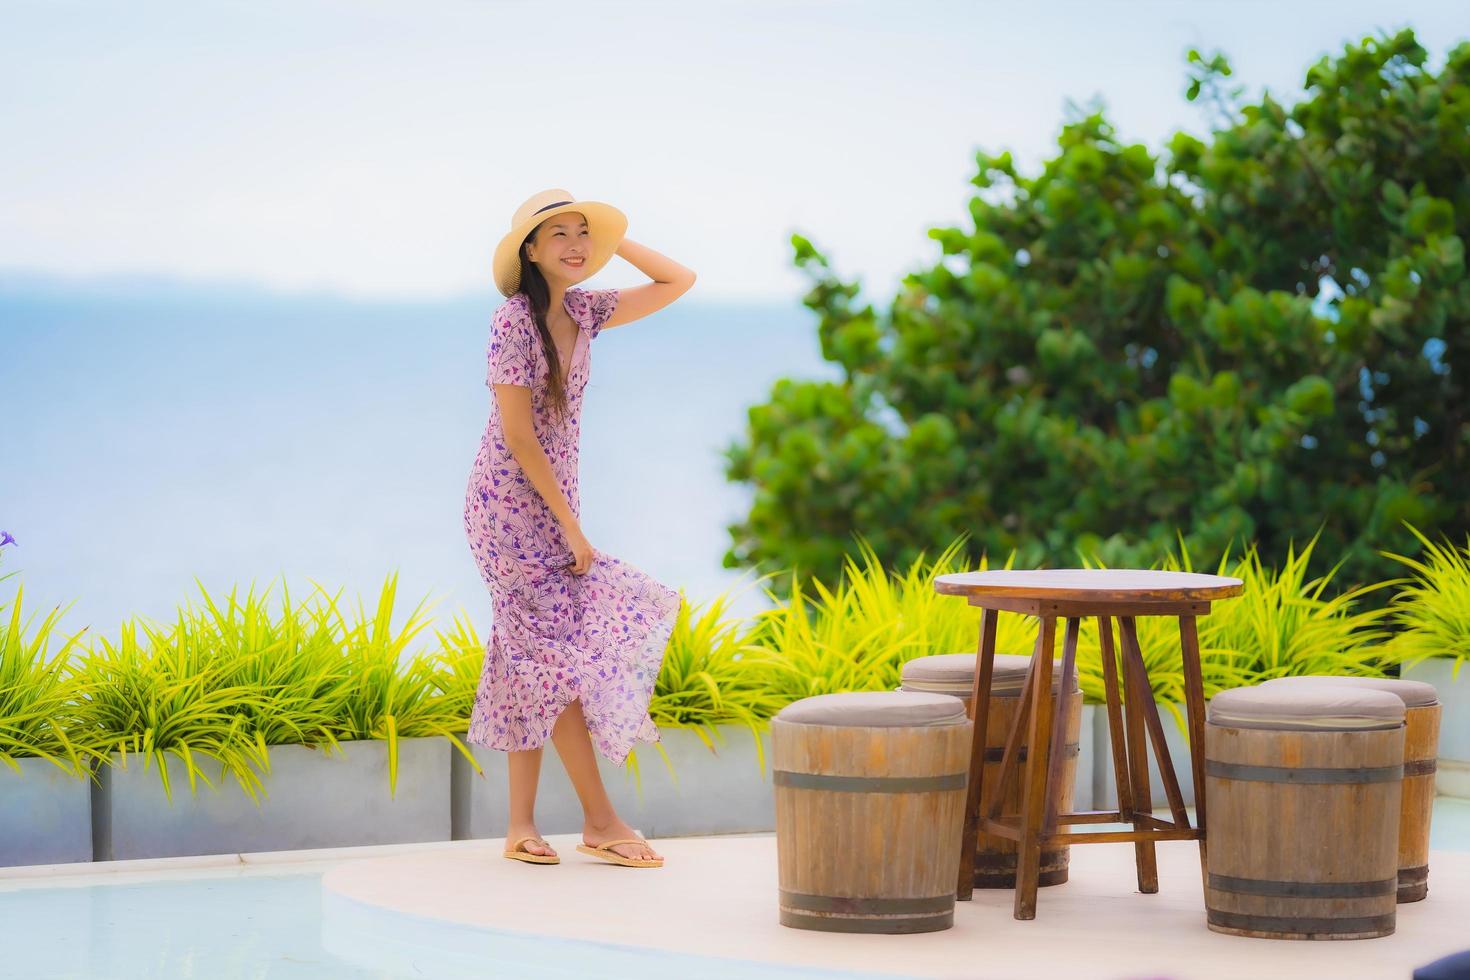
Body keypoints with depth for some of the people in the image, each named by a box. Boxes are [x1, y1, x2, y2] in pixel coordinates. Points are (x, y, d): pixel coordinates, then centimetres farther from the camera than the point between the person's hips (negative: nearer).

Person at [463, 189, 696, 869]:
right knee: (556, 651, -7)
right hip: (509, 502, -8)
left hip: (553, 502, 8)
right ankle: (600, 821, -4)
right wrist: (571, 526, -15)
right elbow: (518, 436, -17)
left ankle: (521, 825, 9)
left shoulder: (583, 312, 6)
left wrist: (614, 239, 3)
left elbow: (679, 283, 12)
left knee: (531, 660, 7)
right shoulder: (514, 320, -15)